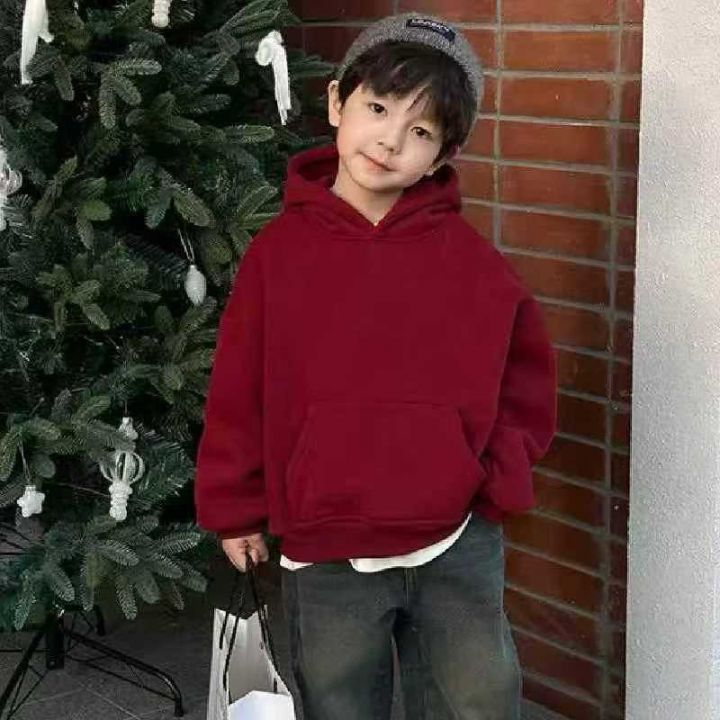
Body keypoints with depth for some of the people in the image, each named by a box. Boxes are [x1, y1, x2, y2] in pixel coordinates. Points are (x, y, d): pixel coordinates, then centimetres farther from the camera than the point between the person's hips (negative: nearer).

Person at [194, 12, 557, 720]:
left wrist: (500, 475, -3)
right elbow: (238, 390, -1)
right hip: (325, 555, 0)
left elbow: (526, 368, 5)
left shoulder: (470, 259, -5)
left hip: (458, 546, 1)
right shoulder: (279, 250, -5)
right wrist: (235, 509, 2)